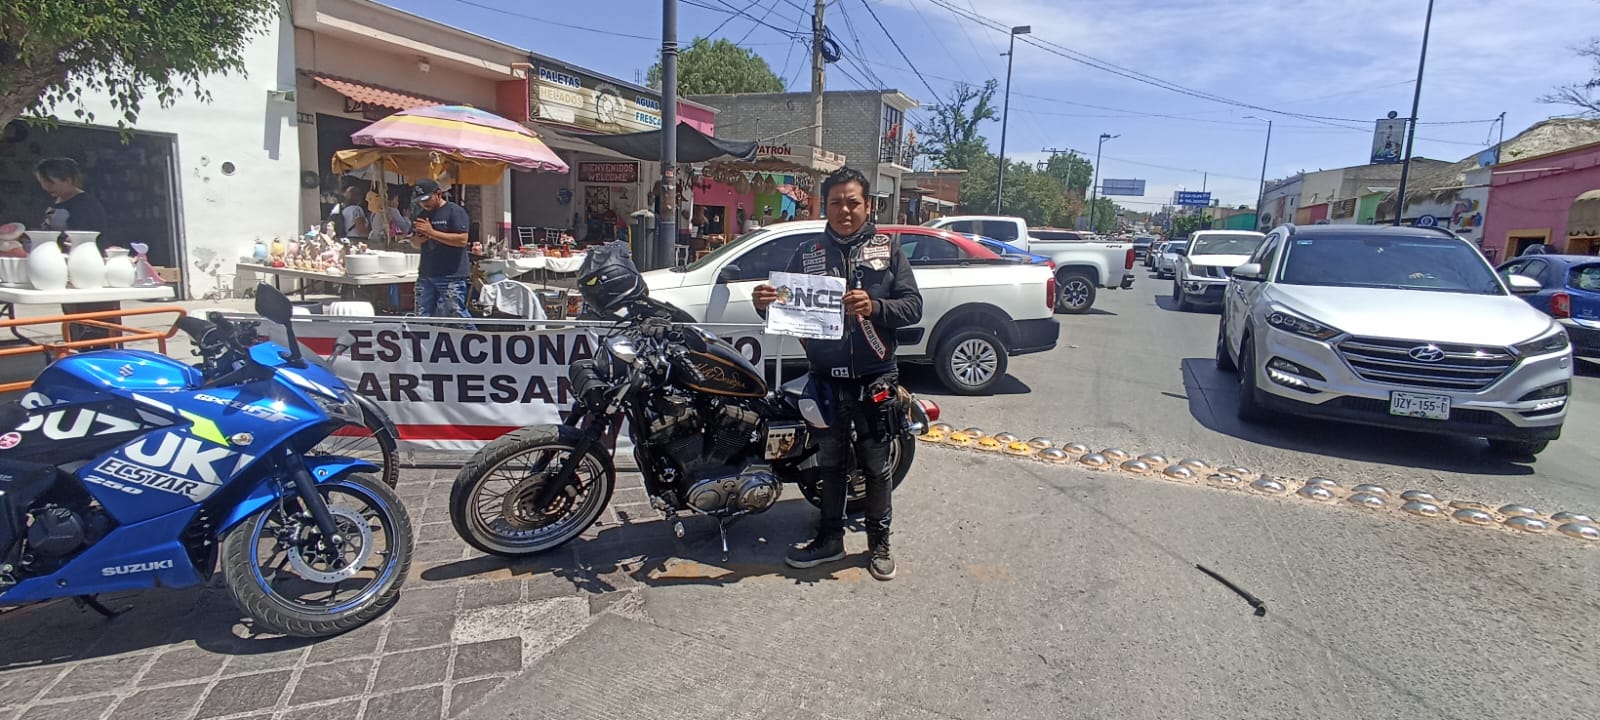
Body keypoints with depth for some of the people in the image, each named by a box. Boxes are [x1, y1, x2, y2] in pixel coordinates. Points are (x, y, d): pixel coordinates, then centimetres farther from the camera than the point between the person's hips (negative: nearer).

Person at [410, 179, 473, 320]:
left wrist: (431, 232, -16)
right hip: (426, 275, 7)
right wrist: (418, 239, 0)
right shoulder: (421, 215, 18)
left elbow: (462, 240, -16)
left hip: (451, 277, -7)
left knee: (456, 315, -9)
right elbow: (414, 243, 25)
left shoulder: (455, 211, -5)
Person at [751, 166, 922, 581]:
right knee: (830, 464, 15)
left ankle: (879, 542, 26)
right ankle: (829, 538, 30)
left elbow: (913, 306, -4)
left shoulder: (888, 251, 2)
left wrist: (875, 306, -22)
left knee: (877, 466, 9)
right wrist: (765, 304, -17)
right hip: (825, 379, 2)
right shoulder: (807, 255, 7)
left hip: (874, 380, -2)